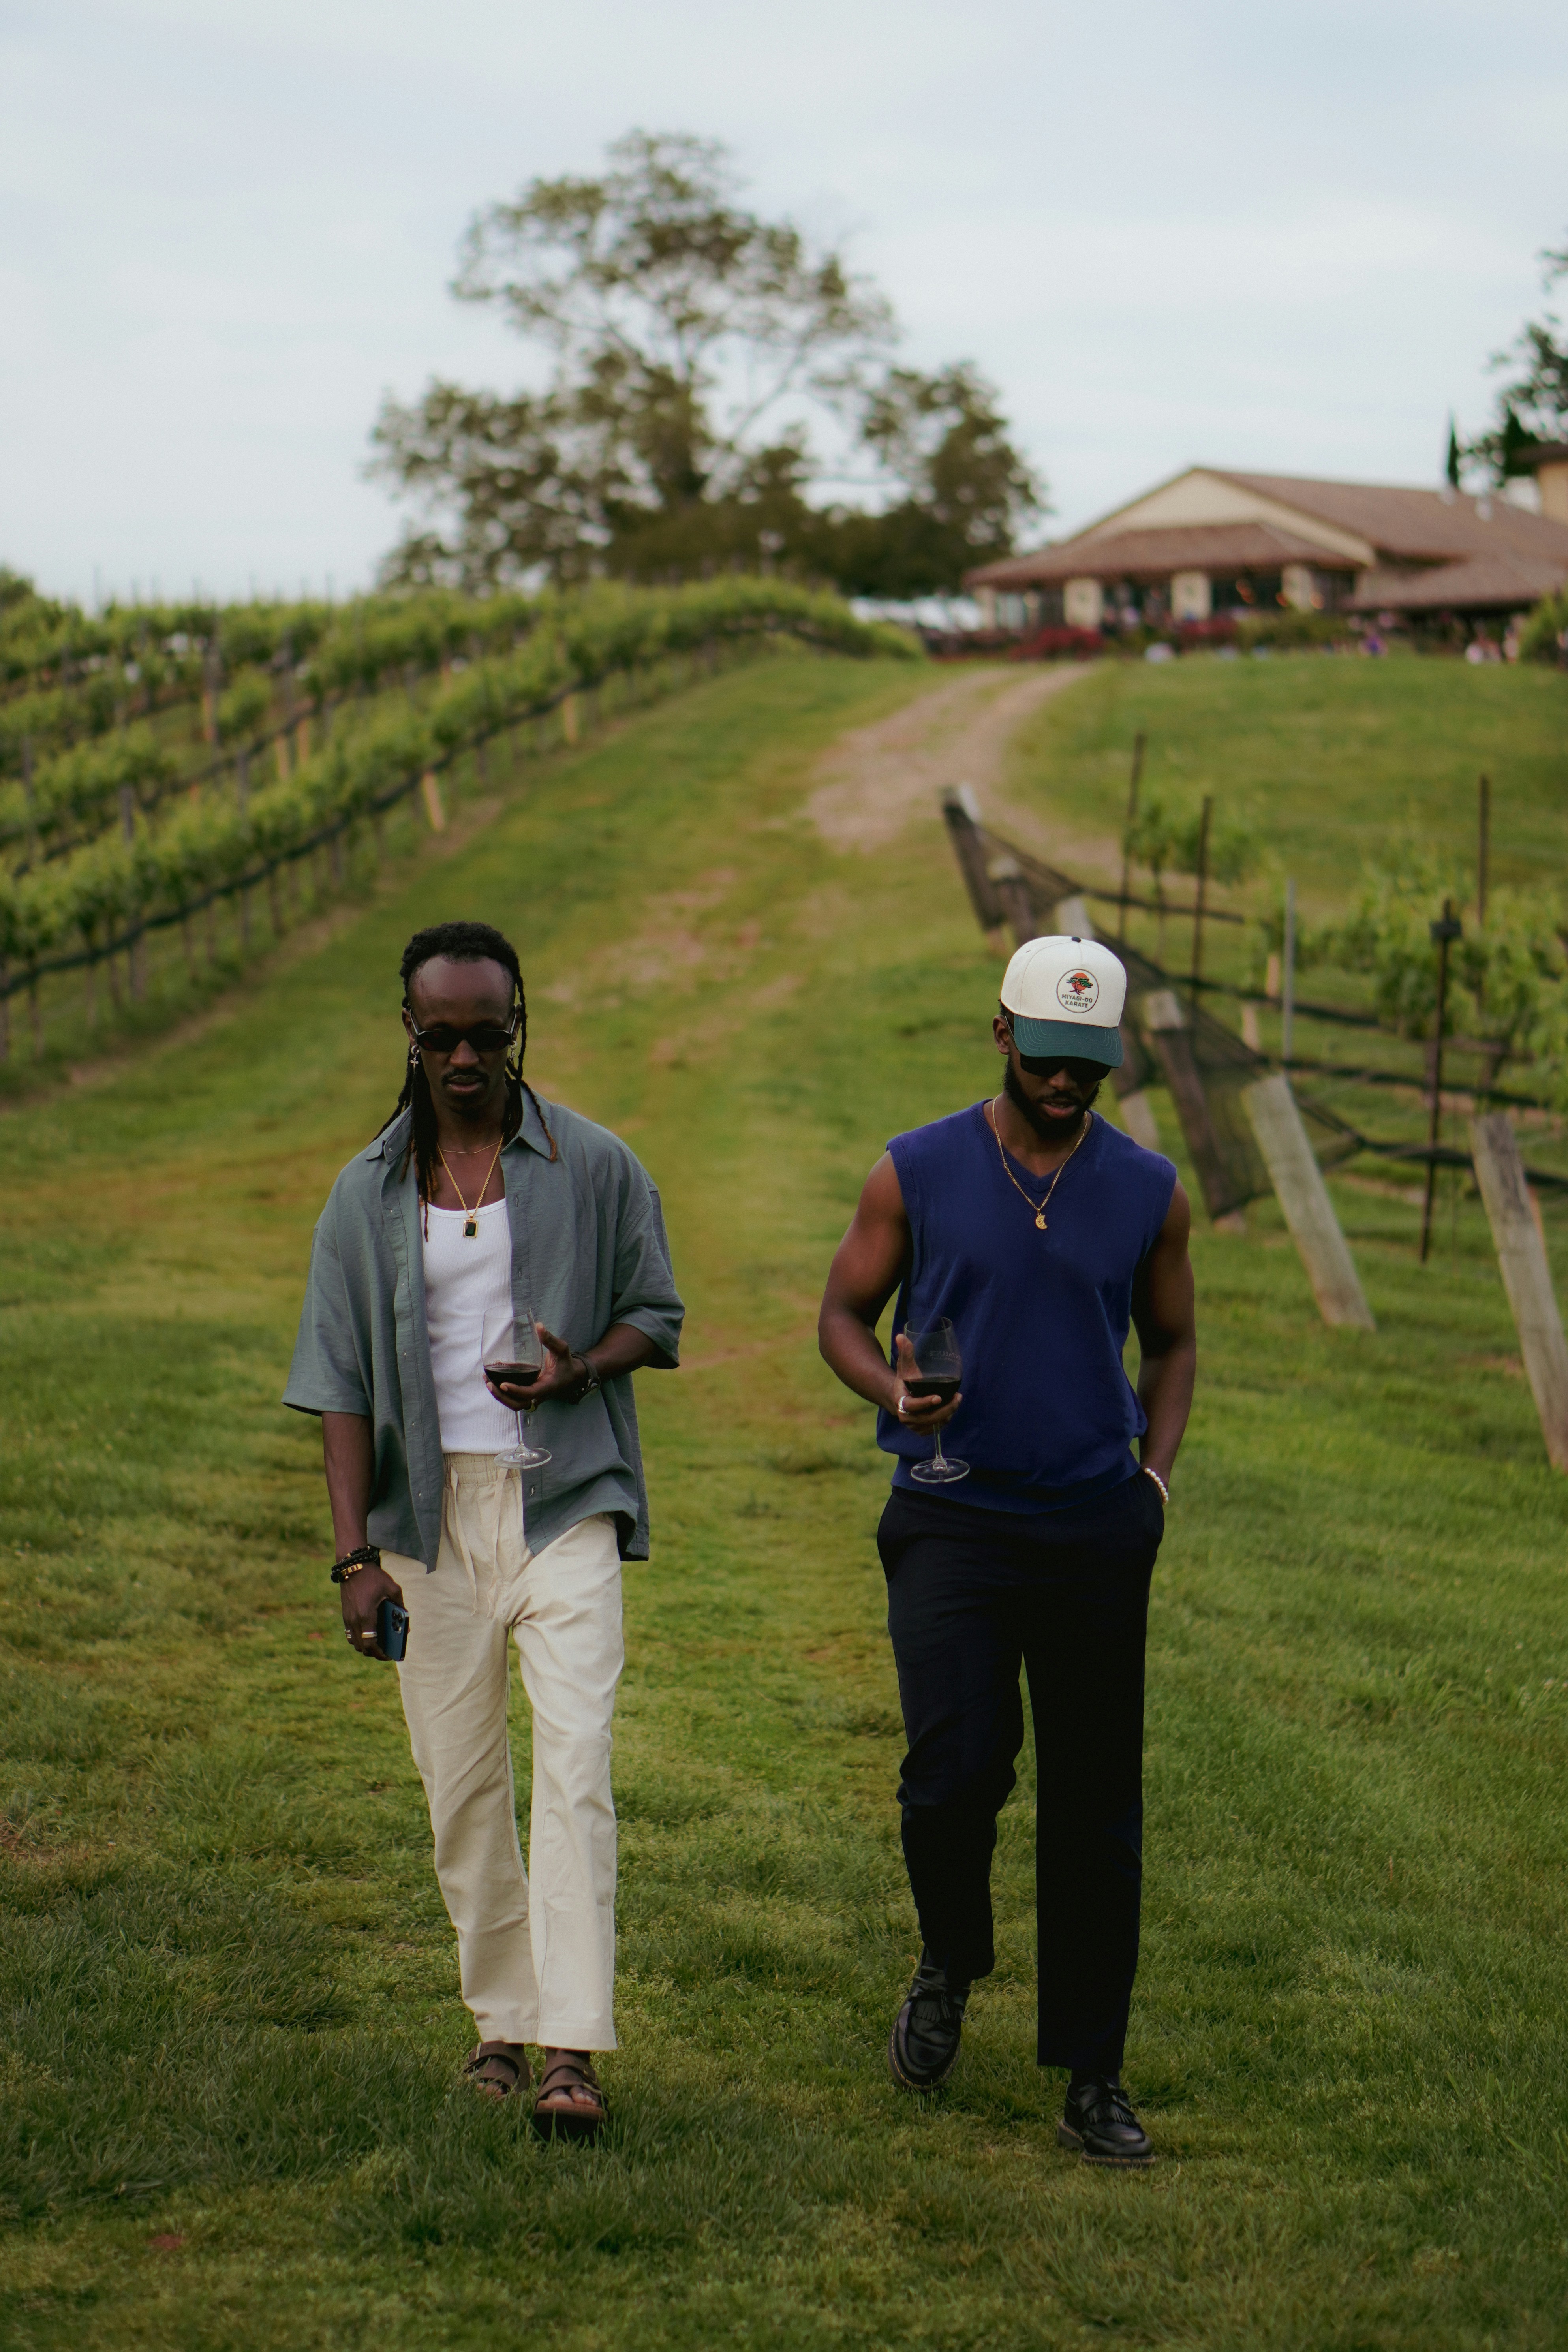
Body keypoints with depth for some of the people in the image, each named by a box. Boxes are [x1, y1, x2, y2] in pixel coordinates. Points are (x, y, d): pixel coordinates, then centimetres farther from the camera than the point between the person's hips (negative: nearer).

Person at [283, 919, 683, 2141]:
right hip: (430, 1510, 2)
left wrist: (578, 1369, -14)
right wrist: (355, 1551, -4)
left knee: (575, 1762, -14)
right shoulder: (369, 1193, 6)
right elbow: (341, 1382, 5)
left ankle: (574, 2051, -14)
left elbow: (657, 1317, 9)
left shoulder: (594, 1166, 2)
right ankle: (502, 2017, 20)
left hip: (564, 1501, -2)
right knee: (461, 1782, 5)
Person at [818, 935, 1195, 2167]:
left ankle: (1094, 2079, 14)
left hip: (1096, 1528, 2)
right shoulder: (918, 1173, 0)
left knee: (1097, 1808, 4)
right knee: (955, 1772, -16)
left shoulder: (1149, 1192, 5)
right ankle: (950, 1962, 17)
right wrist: (892, 1389, -12)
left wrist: (1156, 1472, 3)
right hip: (953, 1516, -2)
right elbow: (844, 1312, 8)